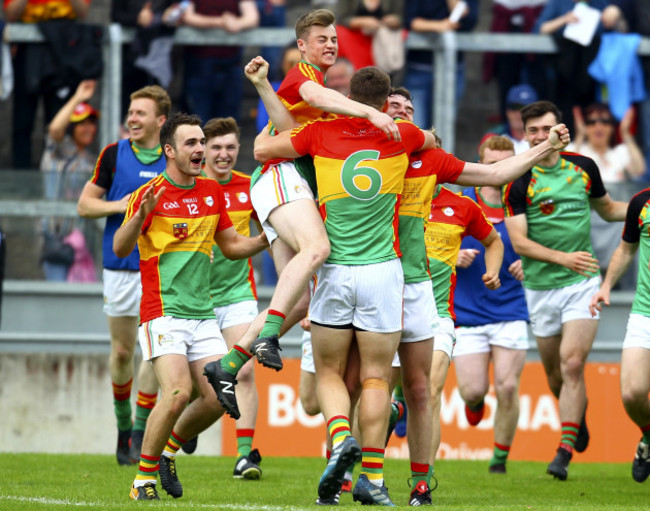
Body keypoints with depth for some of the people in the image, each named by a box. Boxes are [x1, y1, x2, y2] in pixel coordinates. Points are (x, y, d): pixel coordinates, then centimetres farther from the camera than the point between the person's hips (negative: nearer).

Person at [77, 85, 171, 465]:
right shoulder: (113, 154, 1)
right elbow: (85, 204, 5)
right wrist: (118, 206, -12)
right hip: (120, 266, 0)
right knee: (123, 351, 6)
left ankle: (141, 431, 0)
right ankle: (123, 424, 25)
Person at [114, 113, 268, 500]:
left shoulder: (212, 191, 12)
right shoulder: (150, 194, -7)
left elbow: (232, 246, 22)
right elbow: (121, 249, -17)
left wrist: (269, 238, 4)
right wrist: (140, 216, -36)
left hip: (203, 313, 6)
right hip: (163, 312, -6)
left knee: (218, 397, -4)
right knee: (178, 392, -21)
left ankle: (168, 449, 21)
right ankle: (144, 476, -5)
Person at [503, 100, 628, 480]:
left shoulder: (584, 168, 3)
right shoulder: (519, 182, -7)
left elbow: (608, 209, 21)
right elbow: (519, 242, -12)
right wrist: (562, 257, -25)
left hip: (582, 282, 0)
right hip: (540, 288, 0)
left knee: (572, 364, -14)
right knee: (555, 374, 10)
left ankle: (565, 452, -14)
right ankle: (578, 414, 42)